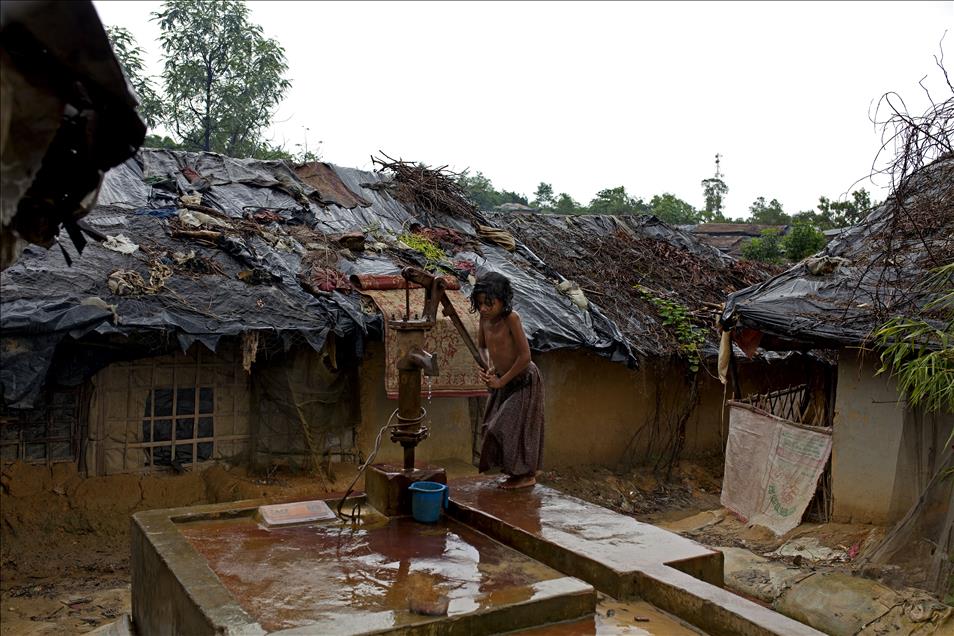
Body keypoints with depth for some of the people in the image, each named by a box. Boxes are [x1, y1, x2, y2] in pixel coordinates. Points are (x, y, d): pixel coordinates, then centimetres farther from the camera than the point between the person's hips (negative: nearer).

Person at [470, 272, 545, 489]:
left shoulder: (511, 318, -27)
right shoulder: (485, 317, -7)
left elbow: (525, 355, -28)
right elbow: (482, 346, 11)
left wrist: (501, 381, -18)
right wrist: (489, 367, -8)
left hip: (524, 380, -8)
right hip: (505, 380, 8)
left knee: (517, 426, -1)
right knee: (498, 427, 14)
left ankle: (526, 475, 18)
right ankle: (523, 472, 31)